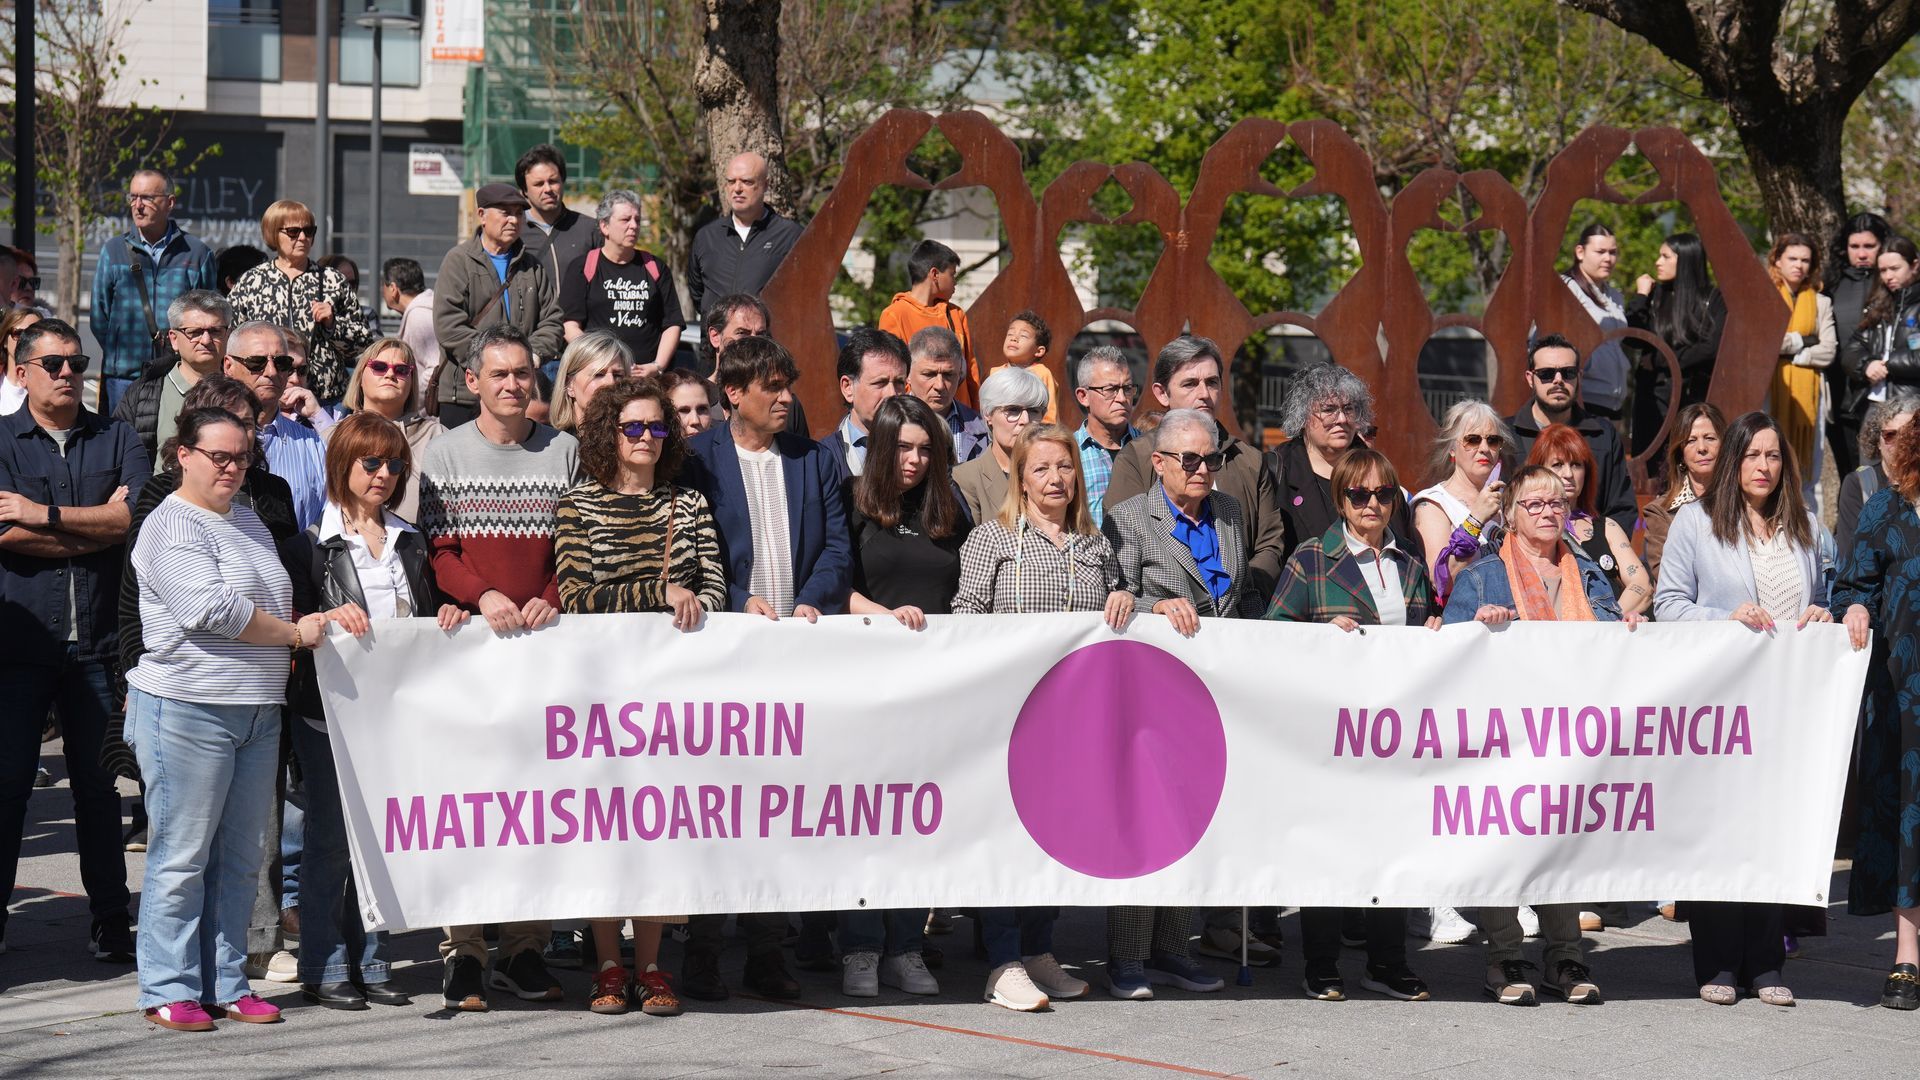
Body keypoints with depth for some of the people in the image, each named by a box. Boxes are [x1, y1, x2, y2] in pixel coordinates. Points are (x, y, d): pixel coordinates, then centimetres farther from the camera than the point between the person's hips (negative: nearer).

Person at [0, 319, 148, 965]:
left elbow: (132, 516, -5)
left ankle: (110, 920, 11)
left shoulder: (116, 440, 11)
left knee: (100, 780, 6)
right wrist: (95, 528, -6)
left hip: (97, 639, 2)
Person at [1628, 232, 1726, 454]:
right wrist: (1640, 297, -2)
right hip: (1653, 393, 2)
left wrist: (1660, 361, -6)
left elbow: (1712, 348, -10)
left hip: (1695, 395, -2)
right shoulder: (1653, 294, 9)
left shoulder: (1713, 299, 1)